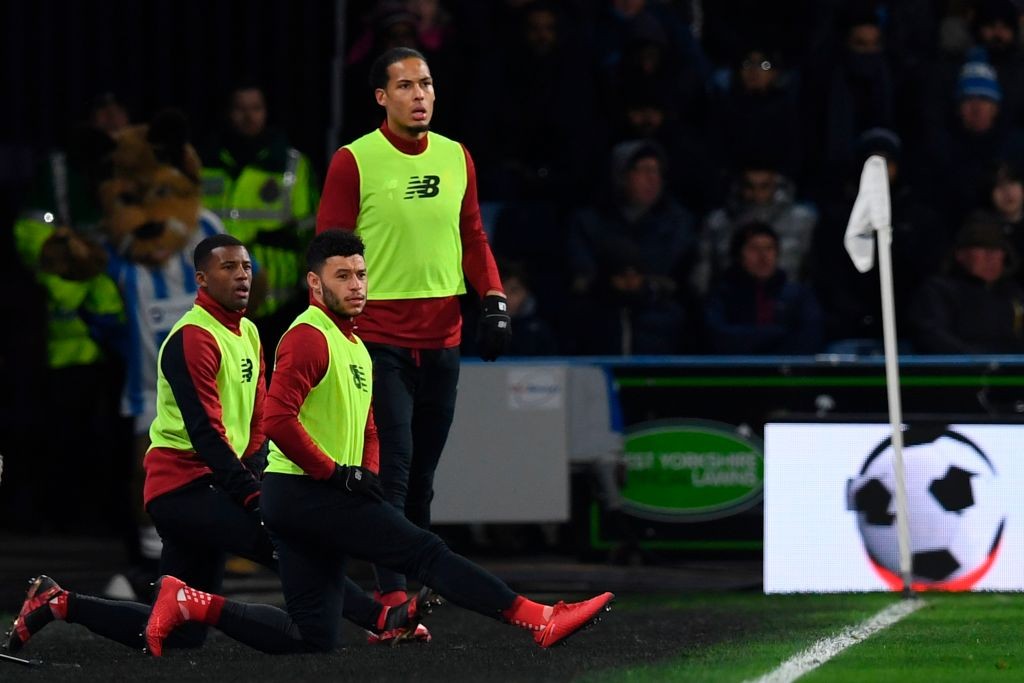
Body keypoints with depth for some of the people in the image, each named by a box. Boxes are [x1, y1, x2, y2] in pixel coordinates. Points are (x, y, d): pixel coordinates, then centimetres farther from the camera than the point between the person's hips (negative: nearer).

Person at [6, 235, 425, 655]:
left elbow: (257, 420, 17)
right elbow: (205, 432, -19)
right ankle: (380, 620, -26)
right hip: (185, 488, -10)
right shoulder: (192, 338, -13)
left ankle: (58, 603, 15)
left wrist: (254, 475, 0)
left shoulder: (248, 334, 16)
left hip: (205, 491, 10)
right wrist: (252, 496, -23)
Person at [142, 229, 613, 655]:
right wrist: (336, 473, -16)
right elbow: (278, 420, -21)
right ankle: (539, 620, -16)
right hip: (305, 491, -10)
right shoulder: (309, 337, -10)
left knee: (314, 638, 4)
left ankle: (190, 603, 5)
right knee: (424, 550, -13)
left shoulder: (356, 347, 22)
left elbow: (366, 430, 31)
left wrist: (367, 476, 11)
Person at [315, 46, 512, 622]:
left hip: (443, 335, 5)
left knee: (422, 473, 10)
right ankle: (393, 597, -16)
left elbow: (473, 237, 17)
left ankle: (418, 579, 19)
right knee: (392, 467, -12)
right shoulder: (353, 162, -5)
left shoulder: (456, 158, 10)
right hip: (379, 335, -5)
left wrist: (494, 299, 4)